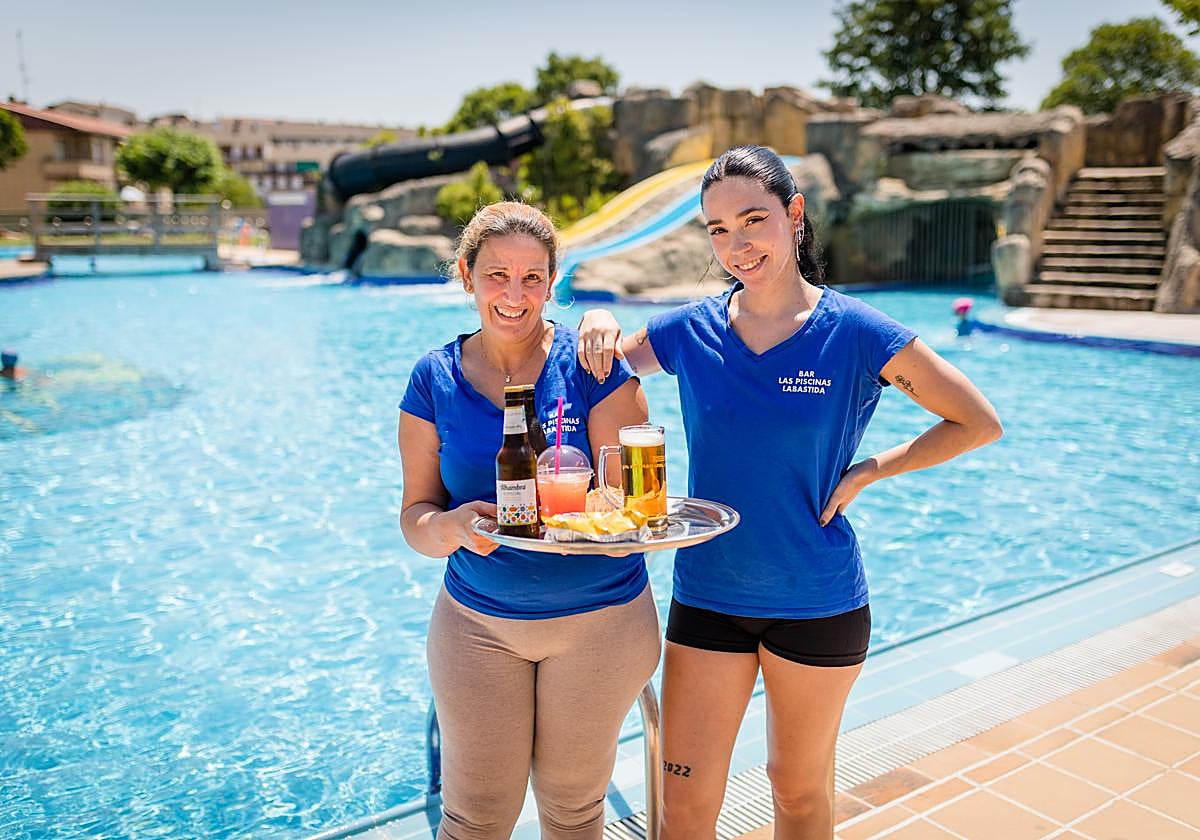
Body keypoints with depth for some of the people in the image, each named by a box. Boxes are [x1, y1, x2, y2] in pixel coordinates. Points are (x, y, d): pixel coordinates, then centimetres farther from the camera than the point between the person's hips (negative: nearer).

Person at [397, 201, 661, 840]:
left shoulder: (590, 365, -9)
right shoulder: (434, 380, -2)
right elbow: (415, 515, -2)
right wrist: (449, 527, -25)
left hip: (599, 620, -1)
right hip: (476, 621, 1)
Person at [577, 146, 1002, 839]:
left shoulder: (857, 333, -10)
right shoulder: (690, 331, -4)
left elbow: (980, 423, -3)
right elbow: (610, 359, 13)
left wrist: (868, 472, -11)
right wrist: (598, 323, -9)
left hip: (817, 603, -1)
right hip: (707, 595, 2)